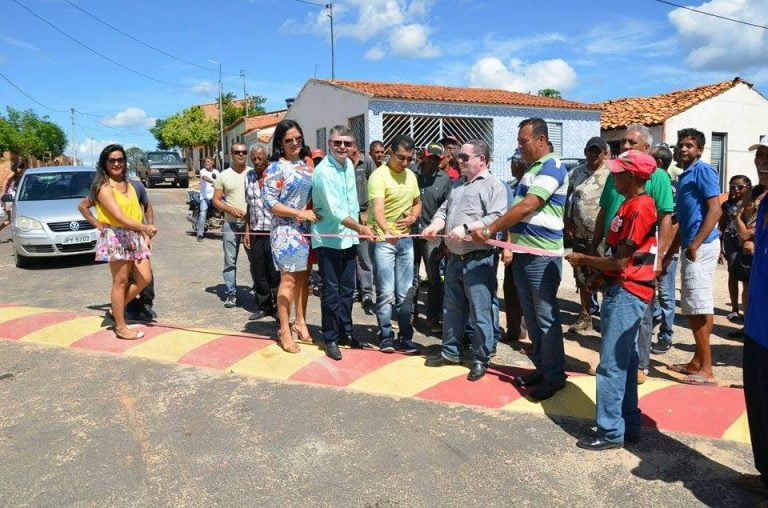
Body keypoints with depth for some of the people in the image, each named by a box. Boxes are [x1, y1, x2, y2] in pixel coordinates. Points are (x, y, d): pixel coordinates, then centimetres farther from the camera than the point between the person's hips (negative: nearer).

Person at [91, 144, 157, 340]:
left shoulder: (128, 184, 16)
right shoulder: (104, 187, -10)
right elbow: (118, 216, -22)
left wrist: (145, 234, 7)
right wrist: (144, 227, -34)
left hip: (135, 236, 8)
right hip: (116, 237, -7)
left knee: (144, 278, 4)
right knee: (120, 282, -1)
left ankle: (117, 308, 25)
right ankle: (121, 327, 9)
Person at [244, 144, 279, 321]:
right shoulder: (249, 177, 11)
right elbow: (248, 205, 15)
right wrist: (246, 231, 11)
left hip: (274, 231, -5)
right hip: (255, 232, 5)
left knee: (275, 272, 2)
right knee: (258, 272, 10)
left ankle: (278, 305, 16)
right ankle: (263, 305, 24)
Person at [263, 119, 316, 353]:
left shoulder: (304, 165, 13)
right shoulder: (276, 168, -7)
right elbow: (270, 203, -13)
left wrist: (313, 213, 2)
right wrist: (300, 213, -16)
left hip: (306, 229, 7)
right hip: (286, 231, -6)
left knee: (304, 277, 11)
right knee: (289, 279, -5)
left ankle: (300, 323, 24)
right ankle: (285, 331, 5)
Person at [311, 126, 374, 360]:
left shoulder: (349, 165, 8)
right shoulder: (323, 171, -17)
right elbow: (335, 210, -22)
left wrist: (356, 231, 10)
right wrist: (360, 228, -19)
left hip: (349, 238, 7)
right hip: (328, 239, -7)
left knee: (347, 289, 15)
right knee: (331, 291, 0)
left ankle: (346, 332, 28)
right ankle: (331, 339, 13)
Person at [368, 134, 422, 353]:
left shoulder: (411, 176, 8)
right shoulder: (379, 176, -14)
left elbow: (417, 202, 22)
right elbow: (378, 209, -28)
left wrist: (413, 217, 0)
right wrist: (387, 230, -47)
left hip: (405, 239, 6)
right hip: (383, 240, -6)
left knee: (404, 292, 10)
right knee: (386, 292, -3)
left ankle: (405, 337, 18)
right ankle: (386, 336, 12)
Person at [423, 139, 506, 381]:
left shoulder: (494, 185, -7)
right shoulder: (458, 184, 18)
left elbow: (496, 218, -19)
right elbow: (444, 210, 16)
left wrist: (466, 228, -27)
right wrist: (435, 225, -5)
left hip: (478, 260, -8)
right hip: (454, 258, 8)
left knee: (479, 312, 0)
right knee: (452, 309, 17)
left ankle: (481, 359, 13)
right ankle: (450, 351, 31)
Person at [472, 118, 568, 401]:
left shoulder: (552, 167, -11)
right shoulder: (531, 170, 18)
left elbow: (527, 207, -21)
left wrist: (490, 230, -18)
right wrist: (509, 242, 11)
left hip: (543, 255, -9)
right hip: (523, 253, 9)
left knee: (546, 317, -2)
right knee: (531, 316, 14)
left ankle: (555, 375, 9)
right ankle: (541, 367, 25)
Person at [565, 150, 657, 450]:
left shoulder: (639, 208, -17)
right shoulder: (631, 204, 15)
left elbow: (620, 261, -17)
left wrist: (583, 259, -6)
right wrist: (591, 264, 7)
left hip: (627, 293, -10)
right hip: (621, 291, 10)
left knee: (611, 365, -5)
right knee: (625, 363, 15)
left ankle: (611, 432, 4)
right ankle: (629, 426, 25)